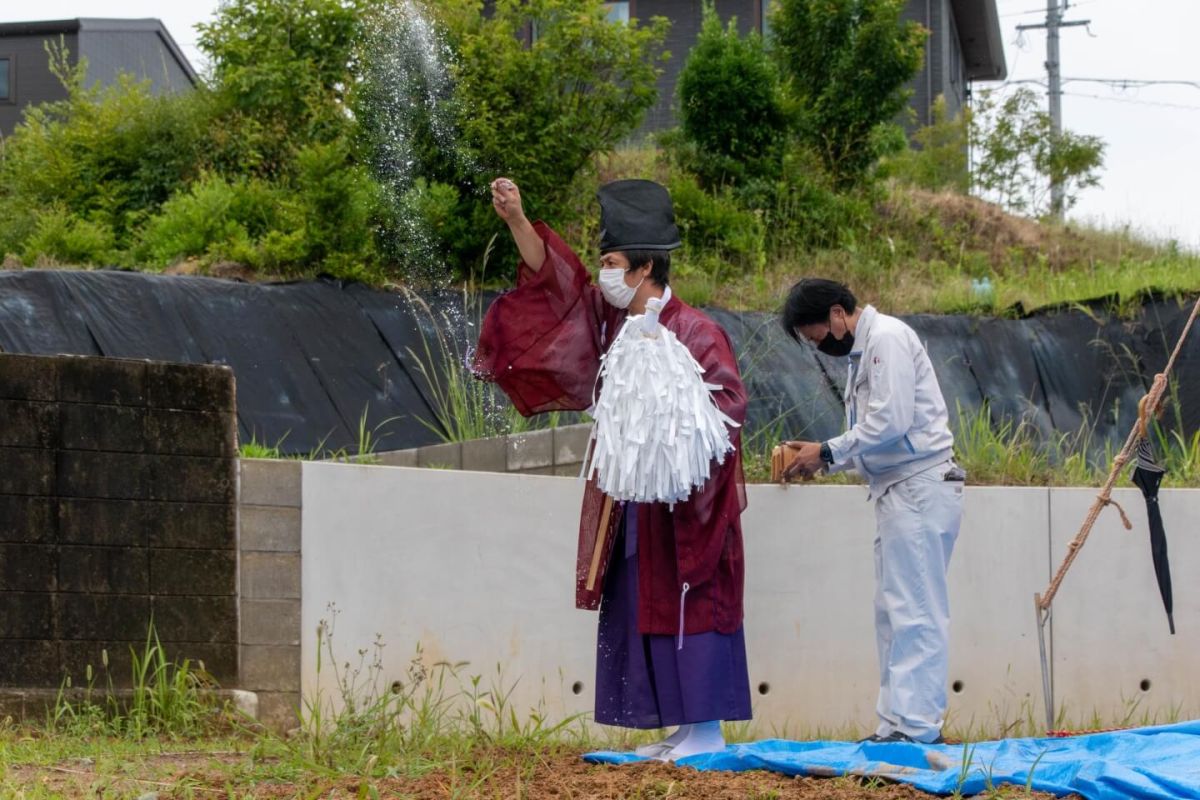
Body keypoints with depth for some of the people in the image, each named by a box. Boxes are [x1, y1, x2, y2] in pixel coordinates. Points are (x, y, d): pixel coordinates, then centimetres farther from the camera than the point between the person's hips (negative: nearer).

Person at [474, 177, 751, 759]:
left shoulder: (693, 332, -12)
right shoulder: (613, 321, 9)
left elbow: (729, 403, -17)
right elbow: (554, 276, 8)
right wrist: (515, 219, -2)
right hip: (631, 507, 8)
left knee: (687, 609, -5)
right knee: (643, 614, 9)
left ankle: (707, 730, -1)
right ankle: (683, 729, 14)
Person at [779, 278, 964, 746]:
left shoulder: (886, 340, -10)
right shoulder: (860, 353, 20)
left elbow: (891, 422, -19)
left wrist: (828, 453, -11)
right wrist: (820, 456, 5)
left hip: (920, 488, -10)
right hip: (898, 491, 10)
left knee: (913, 611, -11)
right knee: (892, 611, 10)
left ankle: (916, 727, -12)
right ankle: (896, 724, 12)